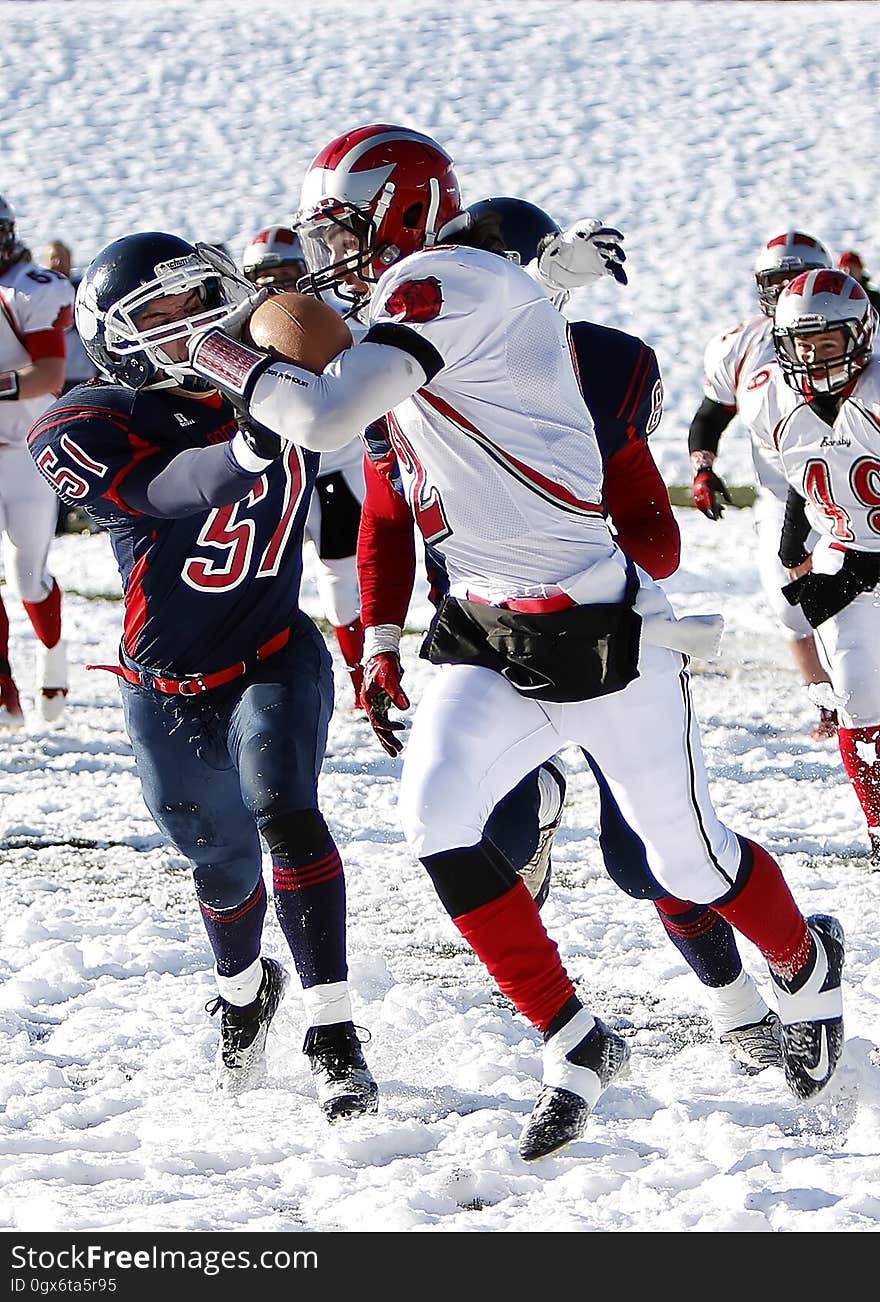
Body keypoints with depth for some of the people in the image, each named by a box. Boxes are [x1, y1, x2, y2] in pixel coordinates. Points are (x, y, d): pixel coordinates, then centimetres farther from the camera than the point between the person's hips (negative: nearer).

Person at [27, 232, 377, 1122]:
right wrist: (248, 448, -58)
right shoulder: (81, 431, -19)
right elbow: (166, 491, -36)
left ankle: (332, 1034, -24)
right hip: (171, 691, 0)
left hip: (275, 660, 0)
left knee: (281, 810, -26)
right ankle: (243, 988, 50)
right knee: (222, 858, 16)